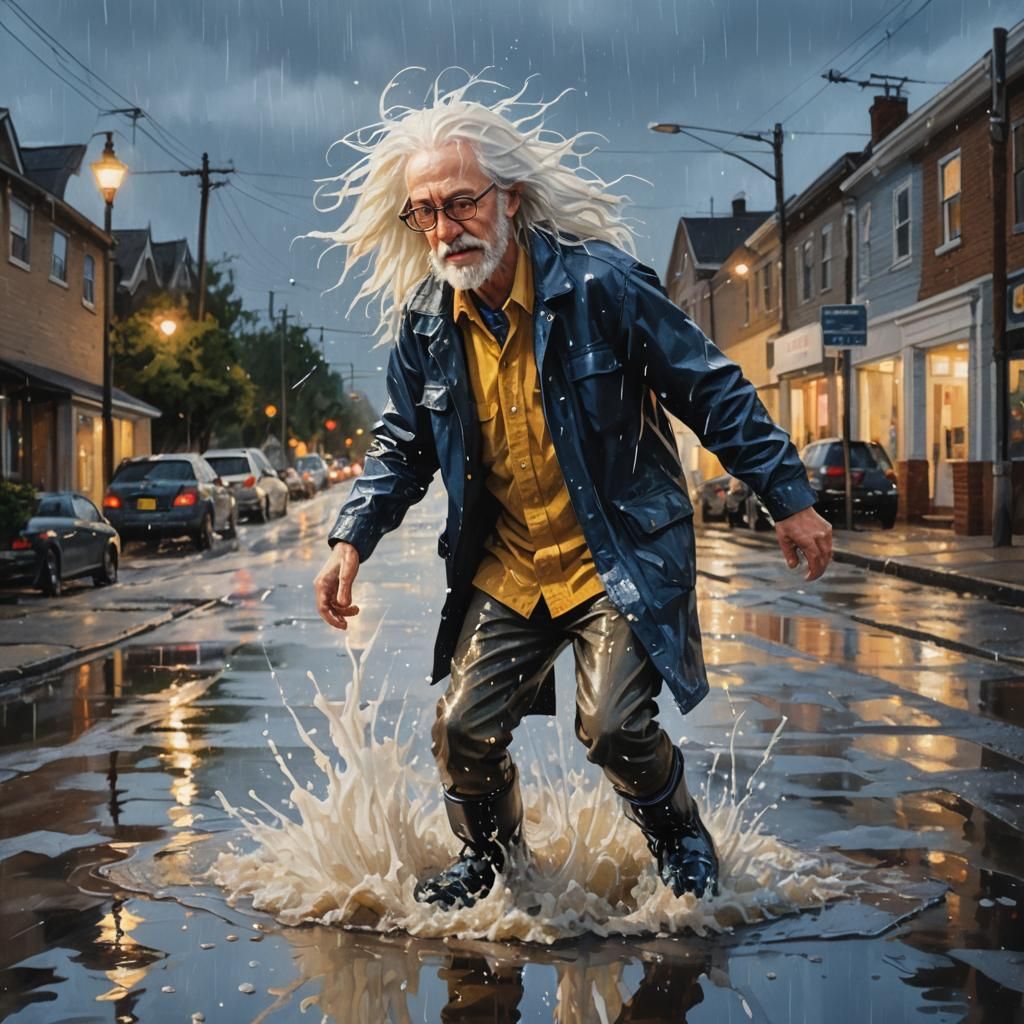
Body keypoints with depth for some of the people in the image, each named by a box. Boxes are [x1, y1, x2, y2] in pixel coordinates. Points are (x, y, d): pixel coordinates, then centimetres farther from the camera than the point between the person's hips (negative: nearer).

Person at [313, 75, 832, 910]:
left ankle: (681, 839, 17)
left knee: (614, 725, -16)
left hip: (623, 555, -5)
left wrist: (790, 500, -8)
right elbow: (403, 444, 12)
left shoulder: (599, 284, -17)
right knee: (464, 729, 2)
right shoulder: (423, 324, -2)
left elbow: (714, 392, -10)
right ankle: (489, 857, 33)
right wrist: (352, 540, -2)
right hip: (506, 567, 5)